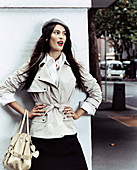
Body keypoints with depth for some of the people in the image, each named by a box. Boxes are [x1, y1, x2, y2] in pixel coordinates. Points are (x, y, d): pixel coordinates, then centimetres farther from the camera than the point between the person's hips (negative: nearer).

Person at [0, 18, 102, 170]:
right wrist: (25, 113, 3)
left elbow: (96, 92, 18)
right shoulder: (34, 65, 3)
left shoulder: (74, 66, 8)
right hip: (41, 136, -2)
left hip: (67, 134, 2)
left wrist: (78, 114, 10)